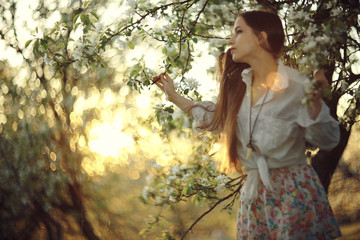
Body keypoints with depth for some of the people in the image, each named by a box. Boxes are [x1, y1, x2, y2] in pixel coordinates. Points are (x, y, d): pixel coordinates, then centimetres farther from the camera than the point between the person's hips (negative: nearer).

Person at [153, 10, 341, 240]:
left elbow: (327, 141, -11)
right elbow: (220, 118, 22)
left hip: (294, 191, -5)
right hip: (254, 192, 5)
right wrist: (175, 97, 24)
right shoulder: (237, 84, 3)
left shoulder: (296, 84, -13)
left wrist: (315, 100, -28)